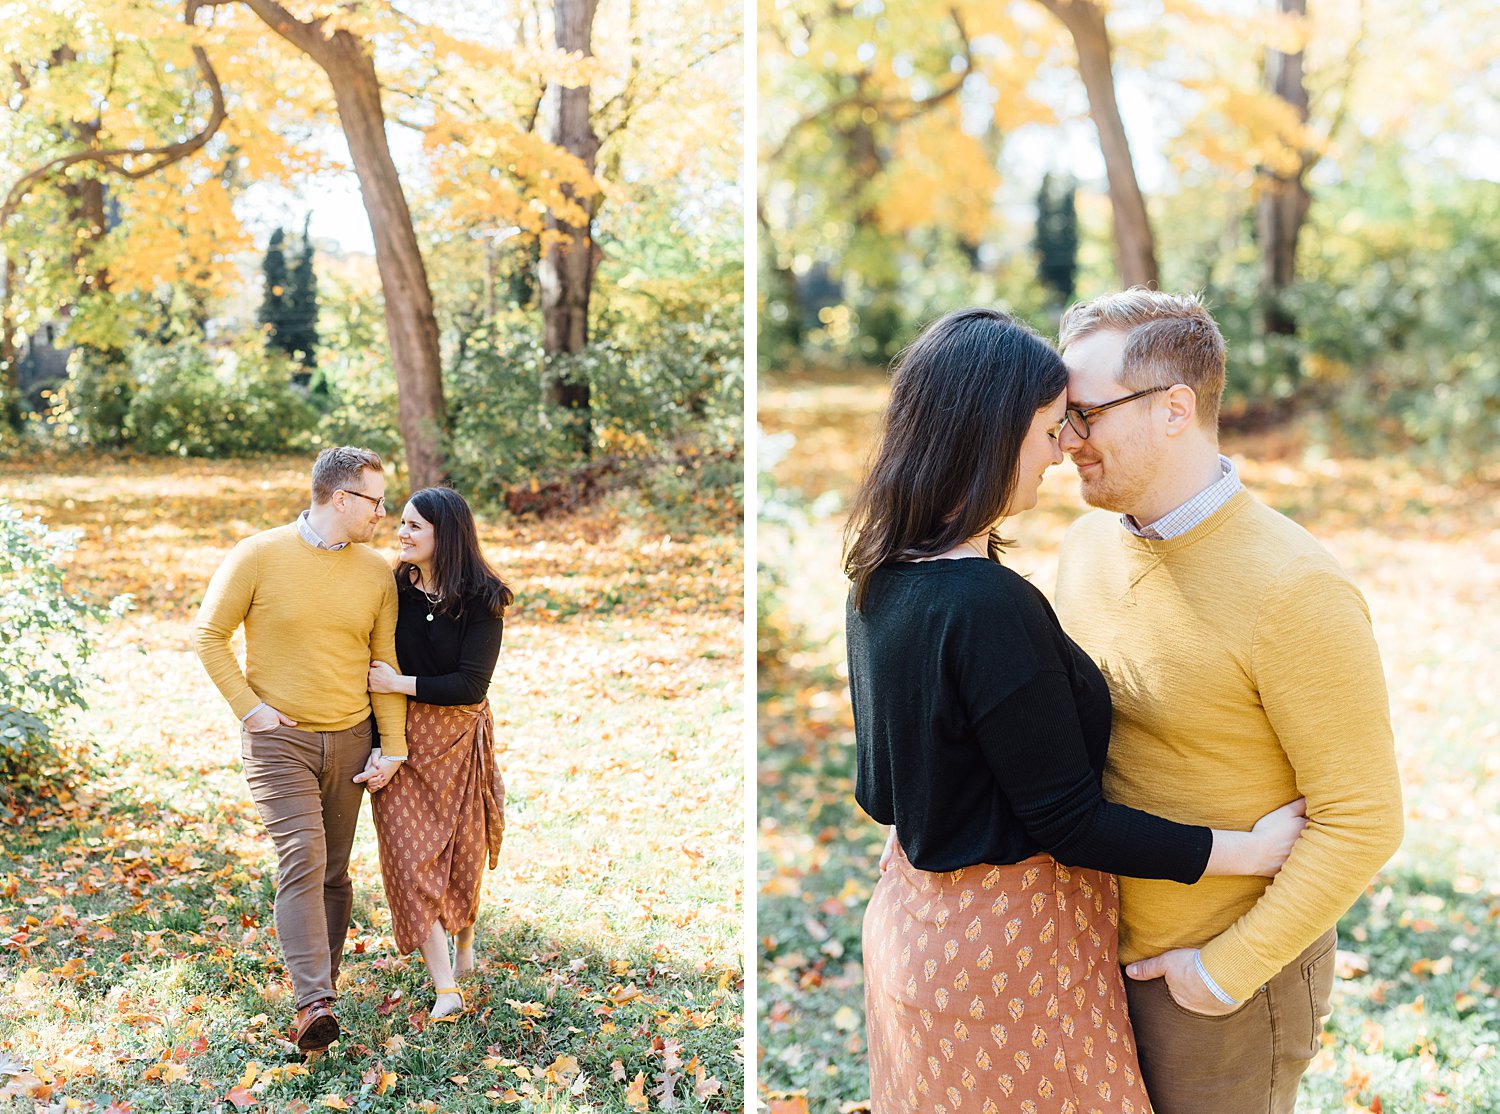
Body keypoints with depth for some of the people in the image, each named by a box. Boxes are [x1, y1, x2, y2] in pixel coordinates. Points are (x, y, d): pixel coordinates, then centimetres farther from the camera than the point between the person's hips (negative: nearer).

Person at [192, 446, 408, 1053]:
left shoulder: (376, 573, 4)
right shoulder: (259, 556, -6)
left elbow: (385, 663, 8)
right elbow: (209, 636, 0)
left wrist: (393, 746, 3)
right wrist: (248, 707, -9)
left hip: (348, 740, 4)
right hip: (278, 737, -4)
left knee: (334, 870, 10)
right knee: (301, 856, -17)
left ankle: (323, 978, 25)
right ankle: (314, 1003, -19)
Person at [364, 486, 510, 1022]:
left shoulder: (480, 601, -9)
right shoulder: (391, 590, -2)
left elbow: (470, 685, -15)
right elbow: (370, 670, 1)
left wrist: (399, 684, -18)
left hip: (459, 737, -1)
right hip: (401, 739, 1)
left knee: (462, 853, 10)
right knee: (413, 854, -5)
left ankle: (465, 939, 40)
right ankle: (445, 988, -2)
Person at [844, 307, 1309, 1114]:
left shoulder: (882, 580, -1)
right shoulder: (990, 610, -28)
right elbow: (1070, 826, -22)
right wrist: (1253, 849, -15)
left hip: (912, 912, 8)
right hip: (1001, 949, -8)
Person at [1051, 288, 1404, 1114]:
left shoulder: (1295, 590, -24)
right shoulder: (1089, 545, -2)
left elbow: (1362, 821, -20)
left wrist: (1230, 968, -17)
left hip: (1235, 963, -6)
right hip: (1101, 946, 7)